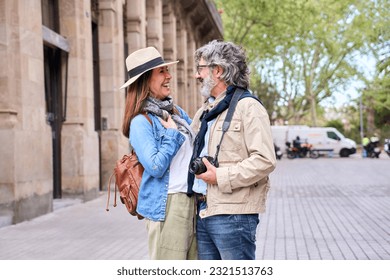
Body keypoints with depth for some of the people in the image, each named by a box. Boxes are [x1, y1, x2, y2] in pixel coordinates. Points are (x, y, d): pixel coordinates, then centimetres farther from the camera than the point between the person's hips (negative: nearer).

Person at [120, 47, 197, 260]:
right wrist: (172, 134, -9)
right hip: (167, 204, -7)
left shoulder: (177, 112, 13)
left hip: (193, 201, 7)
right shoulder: (141, 122, -9)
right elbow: (156, 167, -18)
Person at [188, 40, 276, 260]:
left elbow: (265, 160, -17)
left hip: (232, 215, -8)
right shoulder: (204, 112, 21)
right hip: (203, 212, 9)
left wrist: (221, 177, -17)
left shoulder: (247, 106, -7)